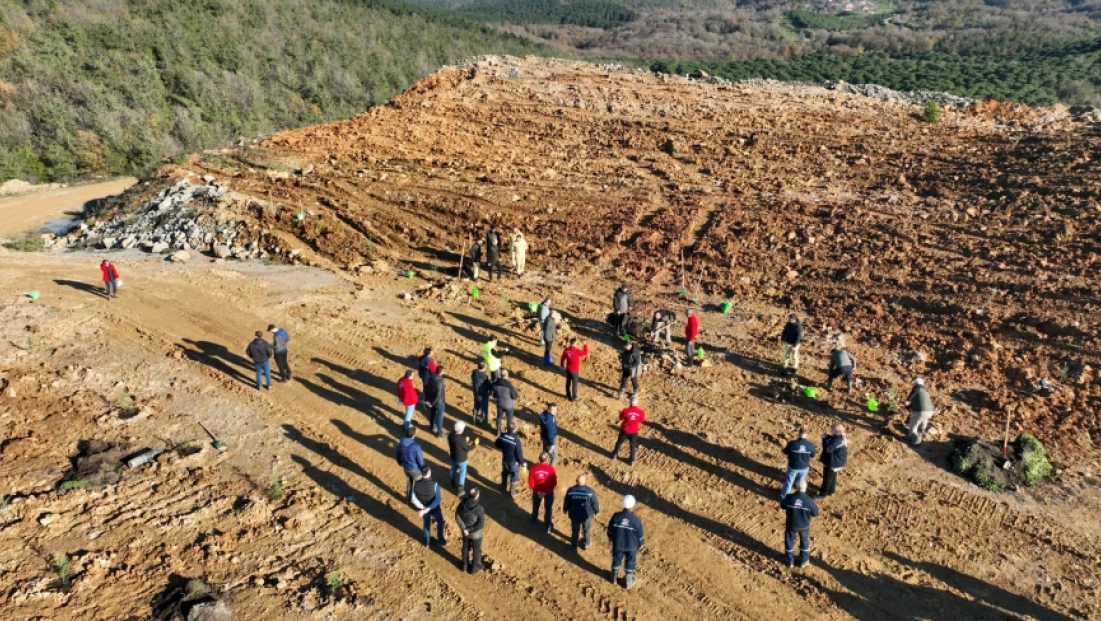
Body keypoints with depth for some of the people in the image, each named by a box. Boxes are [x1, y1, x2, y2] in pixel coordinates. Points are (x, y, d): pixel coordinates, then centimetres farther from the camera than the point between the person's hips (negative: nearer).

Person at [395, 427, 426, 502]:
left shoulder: (401, 443, -15)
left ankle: (408, 498, 48)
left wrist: (400, 463, 22)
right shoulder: (416, 446, -33)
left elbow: (397, 455, 2)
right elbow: (420, 460, -23)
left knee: (409, 482, 30)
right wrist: (423, 469, -4)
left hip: (406, 467, 6)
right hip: (415, 469, -6)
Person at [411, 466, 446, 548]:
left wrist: (423, 508, -15)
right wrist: (428, 509, -27)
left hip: (424, 508, 3)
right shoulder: (434, 484, -33)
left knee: (427, 524, 28)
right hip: (434, 508, -3)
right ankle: (440, 540, 40)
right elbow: (438, 500, -32)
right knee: (440, 521, 26)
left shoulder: (416, 484, -23)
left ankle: (427, 542, 45)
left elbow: (414, 499, -17)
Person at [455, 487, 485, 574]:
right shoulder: (479, 508, -34)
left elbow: (457, 517, -17)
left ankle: (465, 566, 49)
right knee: (476, 550, 22)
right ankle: (474, 568, 43)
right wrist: (469, 530, -18)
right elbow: (481, 524, -28)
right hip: (476, 533, -4)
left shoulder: (463, 503, -22)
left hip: (465, 531, 4)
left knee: (465, 547, 28)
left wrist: (464, 529, -17)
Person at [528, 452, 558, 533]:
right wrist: (548, 490, -8)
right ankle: (548, 526, 27)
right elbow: (554, 483, -18)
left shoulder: (534, 468, -19)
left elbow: (530, 483, -13)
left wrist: (536, 490, -4)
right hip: (548, 492, -2)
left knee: (535, 507, 25)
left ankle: (534, 522, 43)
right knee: (548, 509, 17)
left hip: (537, 492, 2)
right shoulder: (550, 469, -24)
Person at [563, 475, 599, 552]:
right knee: (586, 529, 24)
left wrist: (565, 509, 16)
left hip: (574, 515, 0)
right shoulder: (590, 491, -21)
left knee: (575, 530, 19)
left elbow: (566, 502, -4)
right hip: (587, 514, 0)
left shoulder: (571, 490, -17)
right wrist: (596, 510, 10)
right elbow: (594, 503, -9)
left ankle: (573, 546, 32)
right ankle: (586, 544, 44)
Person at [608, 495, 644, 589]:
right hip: (632, 546, -2)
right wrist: (641, 544, 7)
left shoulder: (616, 516, -21)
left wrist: (610, 537, 15)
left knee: (616, 561, 25)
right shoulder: (636, 520, -26)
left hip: (618, 545, 2)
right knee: (630, 563, 22)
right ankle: (628, 582, 40)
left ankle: (614, 578, 46)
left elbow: (610, 530, -6)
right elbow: (640, 535, -13)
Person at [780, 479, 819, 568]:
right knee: (804, 542, 27)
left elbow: (782, 506, -3)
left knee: (789, 541, 23)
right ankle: (804, 561, 41)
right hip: (804, 526, 0)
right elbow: (815, 513, -12)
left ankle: (790, 561, 36)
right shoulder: (808, 500, -26)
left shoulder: (789, 498, -22)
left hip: (791, 525, 0)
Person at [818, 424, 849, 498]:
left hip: (833, 462, -10)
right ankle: (831, 491, 43)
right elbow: (831, 441, 11)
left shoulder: (837, 440, -33)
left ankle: (823, 494, 22)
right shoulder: (841, 438, 0)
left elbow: (827, 449, -33)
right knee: (832, 477, 26)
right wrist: (827, 437, -7)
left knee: (827, 478, 7)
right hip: (836, 461, 10)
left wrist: (824, 438, -23)